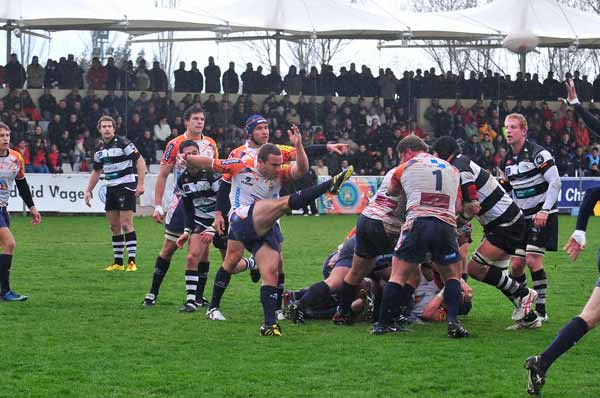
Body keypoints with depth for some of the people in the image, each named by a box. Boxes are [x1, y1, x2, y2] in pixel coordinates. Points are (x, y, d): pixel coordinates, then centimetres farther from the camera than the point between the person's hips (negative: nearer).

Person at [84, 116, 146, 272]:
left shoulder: (123, 143, -11)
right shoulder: (99, 149, 10)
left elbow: (140, 161, -12)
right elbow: (96, 172, 21)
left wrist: (140, 183, -19)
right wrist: (88, 191, 14)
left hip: (126, 186, -7)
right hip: (111, 188, 7)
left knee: (126, 224, -11)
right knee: (114, 226, 8)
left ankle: (132, 261, -10)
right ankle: (118, 262, 14)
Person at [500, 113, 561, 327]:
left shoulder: (537, 153, -14)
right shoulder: (507, 161, 9)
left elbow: (555, 182, -17)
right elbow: (505, 190, 20)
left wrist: (545, 211, -23)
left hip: (542, 215, -7)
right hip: (522, 217, 7)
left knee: (533, 260, -16)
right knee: (516, 265, 1)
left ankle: (541, 311, -10)